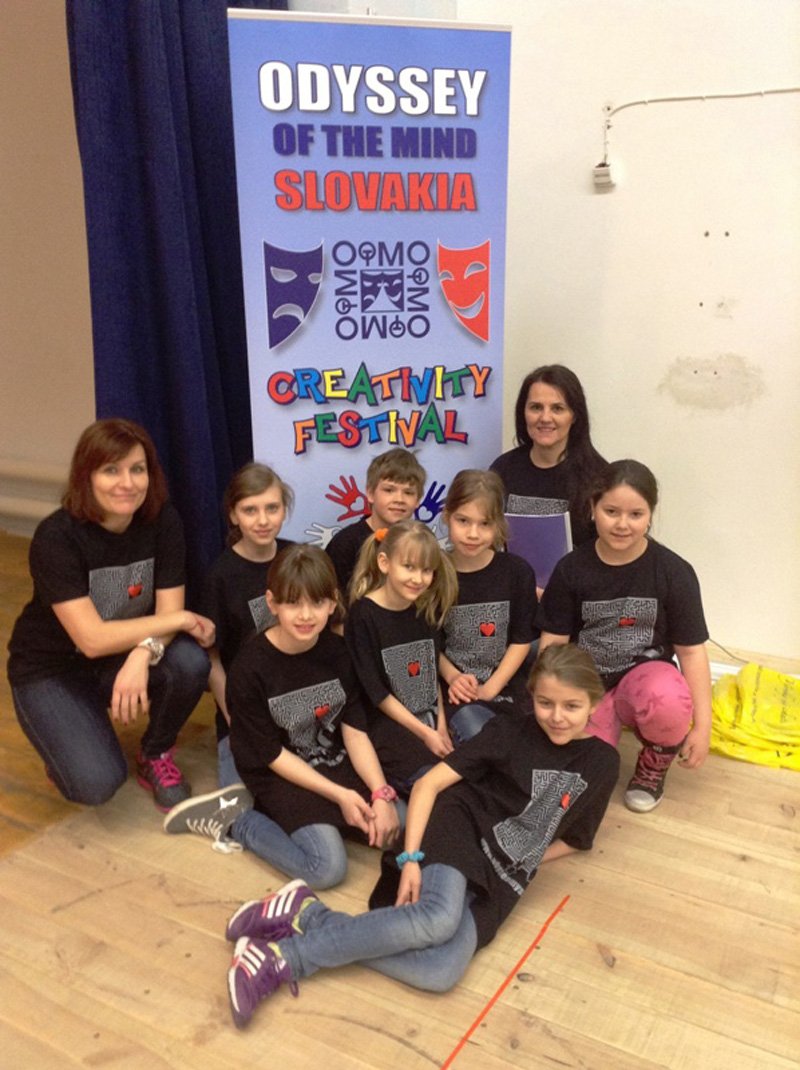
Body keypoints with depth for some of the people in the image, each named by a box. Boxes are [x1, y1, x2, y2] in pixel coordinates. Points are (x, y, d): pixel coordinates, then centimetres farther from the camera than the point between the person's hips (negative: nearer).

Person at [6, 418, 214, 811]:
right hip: (52, 670, -4)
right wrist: (182, 620, -26)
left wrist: (143, 653, -38)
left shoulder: (162, 521, -14)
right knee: (98, 783, -25)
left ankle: (155, 756, 1)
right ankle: (68, 744, 12)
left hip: (125, 656, 4)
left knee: (190, 661, -28)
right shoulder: (57, 536, -26)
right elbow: (92, 639, -30)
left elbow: (169, 610, -17)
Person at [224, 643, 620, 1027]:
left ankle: (311, 916, -17)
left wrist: (519, 863, 5)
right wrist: (411, 857, -17)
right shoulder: (509, 731, -6)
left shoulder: (602, 763, 4)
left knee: (442, 973, -25)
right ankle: (283, 955, -26)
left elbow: (572, 838, 18)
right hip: (460, 829, -3)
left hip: (500, 882, 3)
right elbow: (429, 782, -7)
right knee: (440, 919, -37)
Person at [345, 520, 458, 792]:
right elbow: (375, 692, -12)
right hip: (387, 724, -6)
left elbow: (433, 672, 10)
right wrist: (425, 733, -12)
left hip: (431, 717, 6)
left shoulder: (428, 607, 2)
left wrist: (441, 726, 0)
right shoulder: (363, 615, -14)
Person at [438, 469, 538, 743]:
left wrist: (490, 689, -9)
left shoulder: (517, 571, -3)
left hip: (507, 684, 2)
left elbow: (522, 639, 0)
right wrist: (452, 677, -11)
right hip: (459, 690, -2)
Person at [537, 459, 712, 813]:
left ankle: (653, 766, -1)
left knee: (669, 700, -38)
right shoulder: (571, 569, -7)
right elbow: (553, 643, -2)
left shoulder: (673, 572, -10)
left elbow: (691, 651, -6)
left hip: (645, 674, -1)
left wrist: (702, 727, -8)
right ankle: (612, 723, 15)